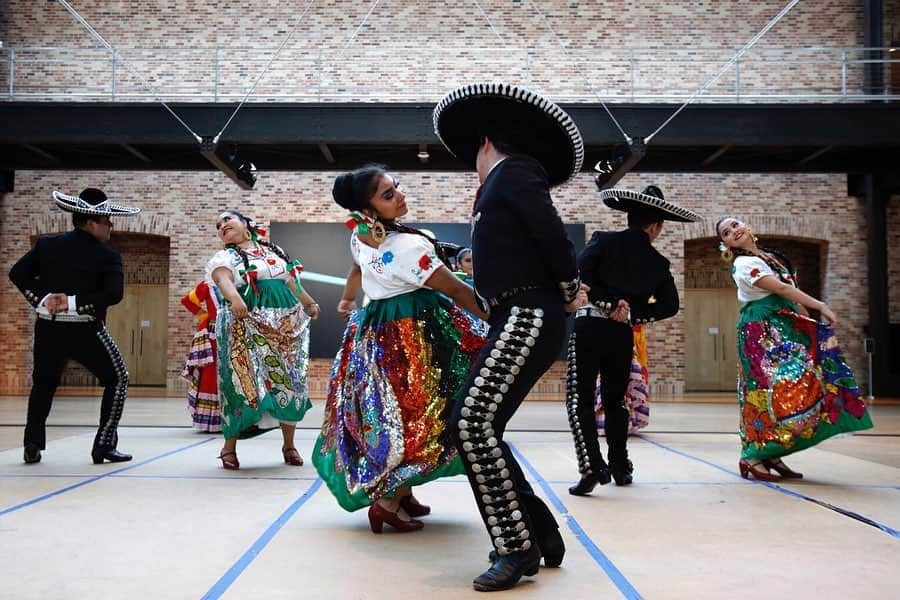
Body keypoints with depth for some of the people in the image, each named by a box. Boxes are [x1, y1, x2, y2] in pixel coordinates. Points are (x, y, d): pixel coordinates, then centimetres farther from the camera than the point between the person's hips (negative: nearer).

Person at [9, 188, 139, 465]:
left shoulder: (47, 245, 5)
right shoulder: (107, 256, -9)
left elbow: (17, 273, 1)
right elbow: (113, 294, -20)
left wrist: (41, 298, -4)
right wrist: (74, 303, -15)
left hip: (48, 328, 5)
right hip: (86, 332, -4)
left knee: (43, 384, 25)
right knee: (117, 380, 12)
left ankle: (33, 445, 18)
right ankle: (104, 446, 6)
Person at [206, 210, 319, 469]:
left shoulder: (272, 251, 19)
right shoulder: (224, 257, 4)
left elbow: (291, 281, 29)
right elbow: (223, 279, -17)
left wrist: (309, 303, 35)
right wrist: (235, 298, -38)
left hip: (287, 324, 4)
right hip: (247, 326, -4)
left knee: (290, 381, 4)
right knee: (243, 382, -10)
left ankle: (289, 444, 17)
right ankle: (229, 446, 4)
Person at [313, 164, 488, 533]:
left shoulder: (359, 234, -1)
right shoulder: (408, 246, -25)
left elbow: (357, 271, 21)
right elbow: (456, 291, -20)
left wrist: (347, 300, 41)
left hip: (374, 330, 8)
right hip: (413, 333, -8)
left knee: (384, 413, 15)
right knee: (421, 416, 1)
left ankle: (402, 493, 26)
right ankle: (390, 501, 3)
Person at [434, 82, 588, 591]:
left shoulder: (513, 168, -1)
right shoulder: (501, 187, 27)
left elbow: (550, 229, -13)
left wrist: (570, 292, -5)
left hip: (530, 316, -10)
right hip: (517, 320, 10)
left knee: (475, 423, -18)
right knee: (475, 427, 6)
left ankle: (518, 549, -9)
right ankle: (541, 534, 15)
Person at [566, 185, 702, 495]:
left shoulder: (604, 241, -1)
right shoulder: (658, 263, 7)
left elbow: (579, 272, -15)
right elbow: (670, 305, 5)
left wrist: (610, 303, -8)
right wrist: (632, 313, 2)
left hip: (590, 328, -3)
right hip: (623, 335, 4)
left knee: (580, 399, -1)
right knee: (615, 400, 19)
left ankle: (592, 467, -13)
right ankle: (620, 467, 25)